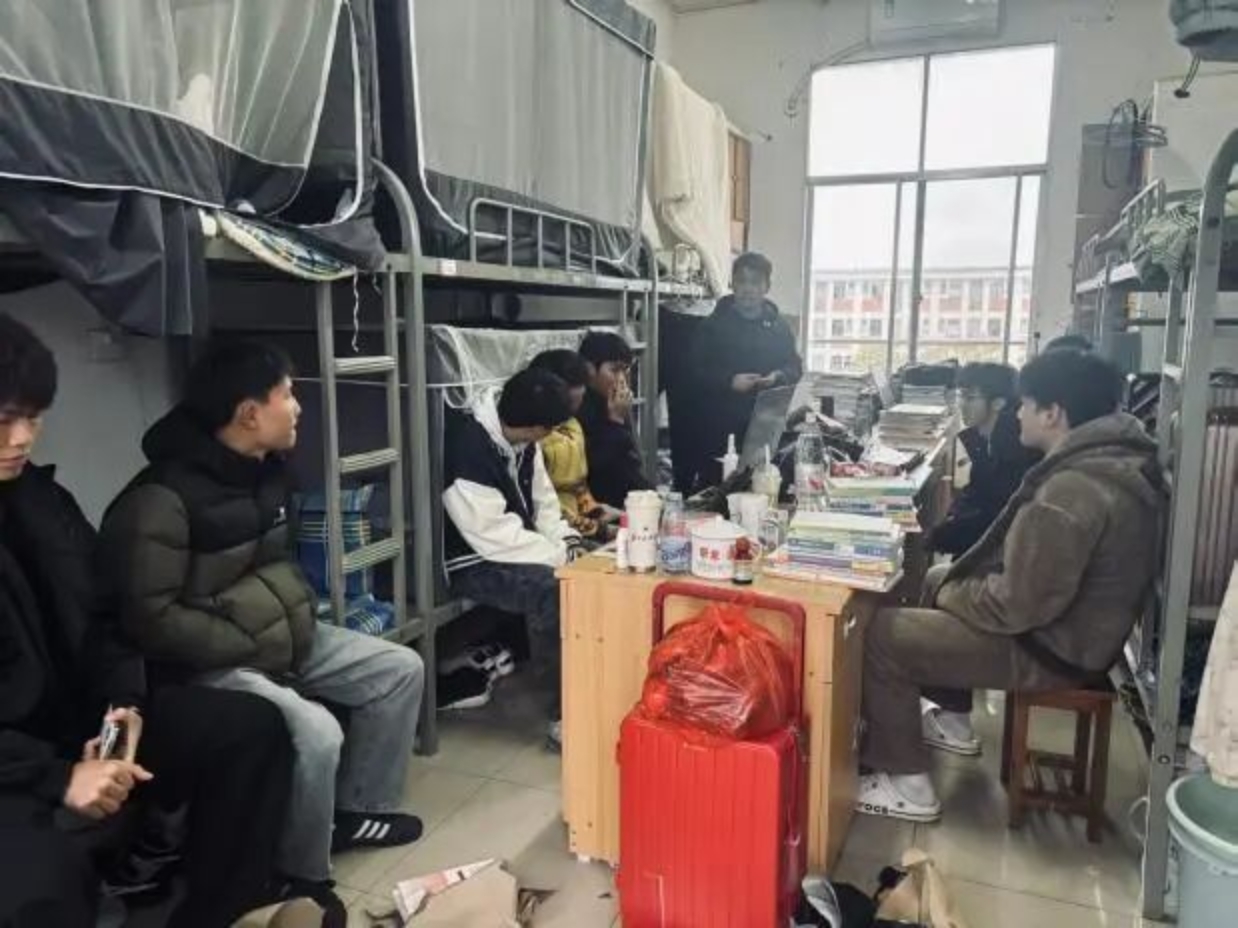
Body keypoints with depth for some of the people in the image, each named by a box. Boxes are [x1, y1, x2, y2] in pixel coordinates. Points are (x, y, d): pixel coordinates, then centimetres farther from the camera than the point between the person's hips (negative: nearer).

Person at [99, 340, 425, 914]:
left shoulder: (264, 468, 4)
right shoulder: (161, 498, -24)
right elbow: (151, 616, -24)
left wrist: (300, 611, 4)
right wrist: (253, 646, -21)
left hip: (282, 634, 9)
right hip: (210, 663, -9)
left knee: (400, 670, 3)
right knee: (316, 733, -31)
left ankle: (358, 807, 19)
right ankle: (301, 876, -3)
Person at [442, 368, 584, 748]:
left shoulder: (520, 437, 0)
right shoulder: (467, 446, -26)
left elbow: (543, 500, 9)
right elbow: (492, 534, -27)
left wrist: (565, 540, -8)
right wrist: (561, 556, -21)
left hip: (516, 549, 9)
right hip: (473, 562, -9)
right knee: (550, 588, -31)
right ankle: (563, 717, -20)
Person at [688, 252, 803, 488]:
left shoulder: (778, 325, 12)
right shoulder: (714, 324, 3)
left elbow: (795, 366, 13)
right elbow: (698, 369, -3)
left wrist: (778, 376, -9)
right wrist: (730, 381, -18)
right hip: (719, 424, -2)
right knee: (714, 484, -1)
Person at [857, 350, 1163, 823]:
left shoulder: (1071, 490, -30)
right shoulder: (1115, 458, 2)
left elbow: (1019, 605, -29)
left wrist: (951, 595, -10)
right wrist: (954, 581, 9)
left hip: (1050, 649, -10)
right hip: (1082, 624, 10)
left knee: (880, 636, -9)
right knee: (939, 580, 25)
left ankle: (909, 786, 3)